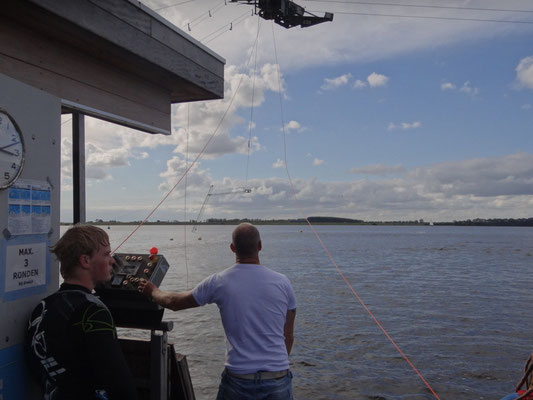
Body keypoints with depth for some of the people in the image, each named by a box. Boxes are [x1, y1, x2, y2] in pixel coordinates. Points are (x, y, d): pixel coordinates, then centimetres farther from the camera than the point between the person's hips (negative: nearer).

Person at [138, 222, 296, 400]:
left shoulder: (218, 282, -6)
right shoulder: (282, 283, -4)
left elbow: (174, 302, 9)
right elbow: (288, 337, 4)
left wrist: (153, 291, 30)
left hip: (239, 379, 0)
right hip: (278, 379, 1)